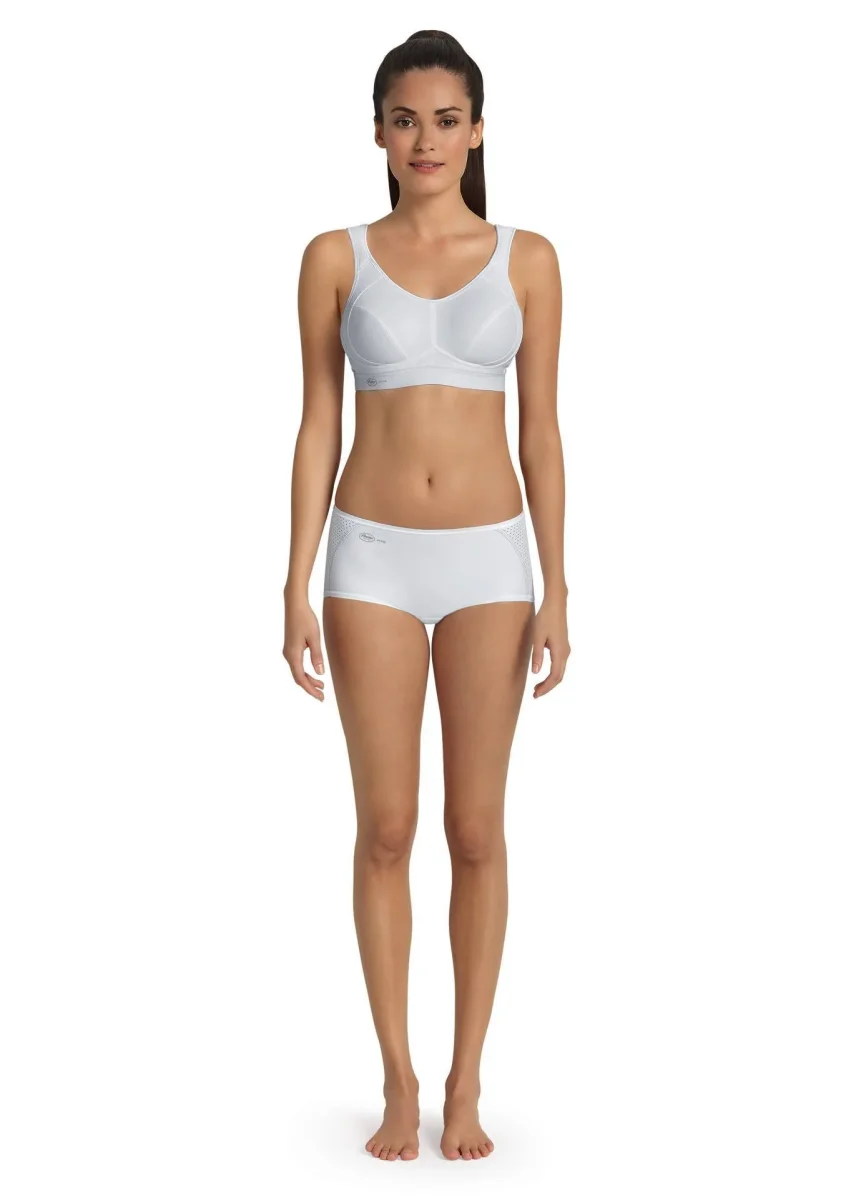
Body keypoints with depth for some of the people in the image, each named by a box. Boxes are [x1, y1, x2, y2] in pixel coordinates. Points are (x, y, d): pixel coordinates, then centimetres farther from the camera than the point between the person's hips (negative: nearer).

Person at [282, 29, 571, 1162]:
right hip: (375, 557, 0)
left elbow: (541, 431, 3)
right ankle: (399, 1079, 16)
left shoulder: (526, 258, 3)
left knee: (477, 829, 5)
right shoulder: (335, 258, 2)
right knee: (386, 829, 3)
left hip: (488, 558, 0)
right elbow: (317, 428, 2)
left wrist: (557, 592, -2)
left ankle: (466, 1081, 17)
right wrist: (297, 588, -4)